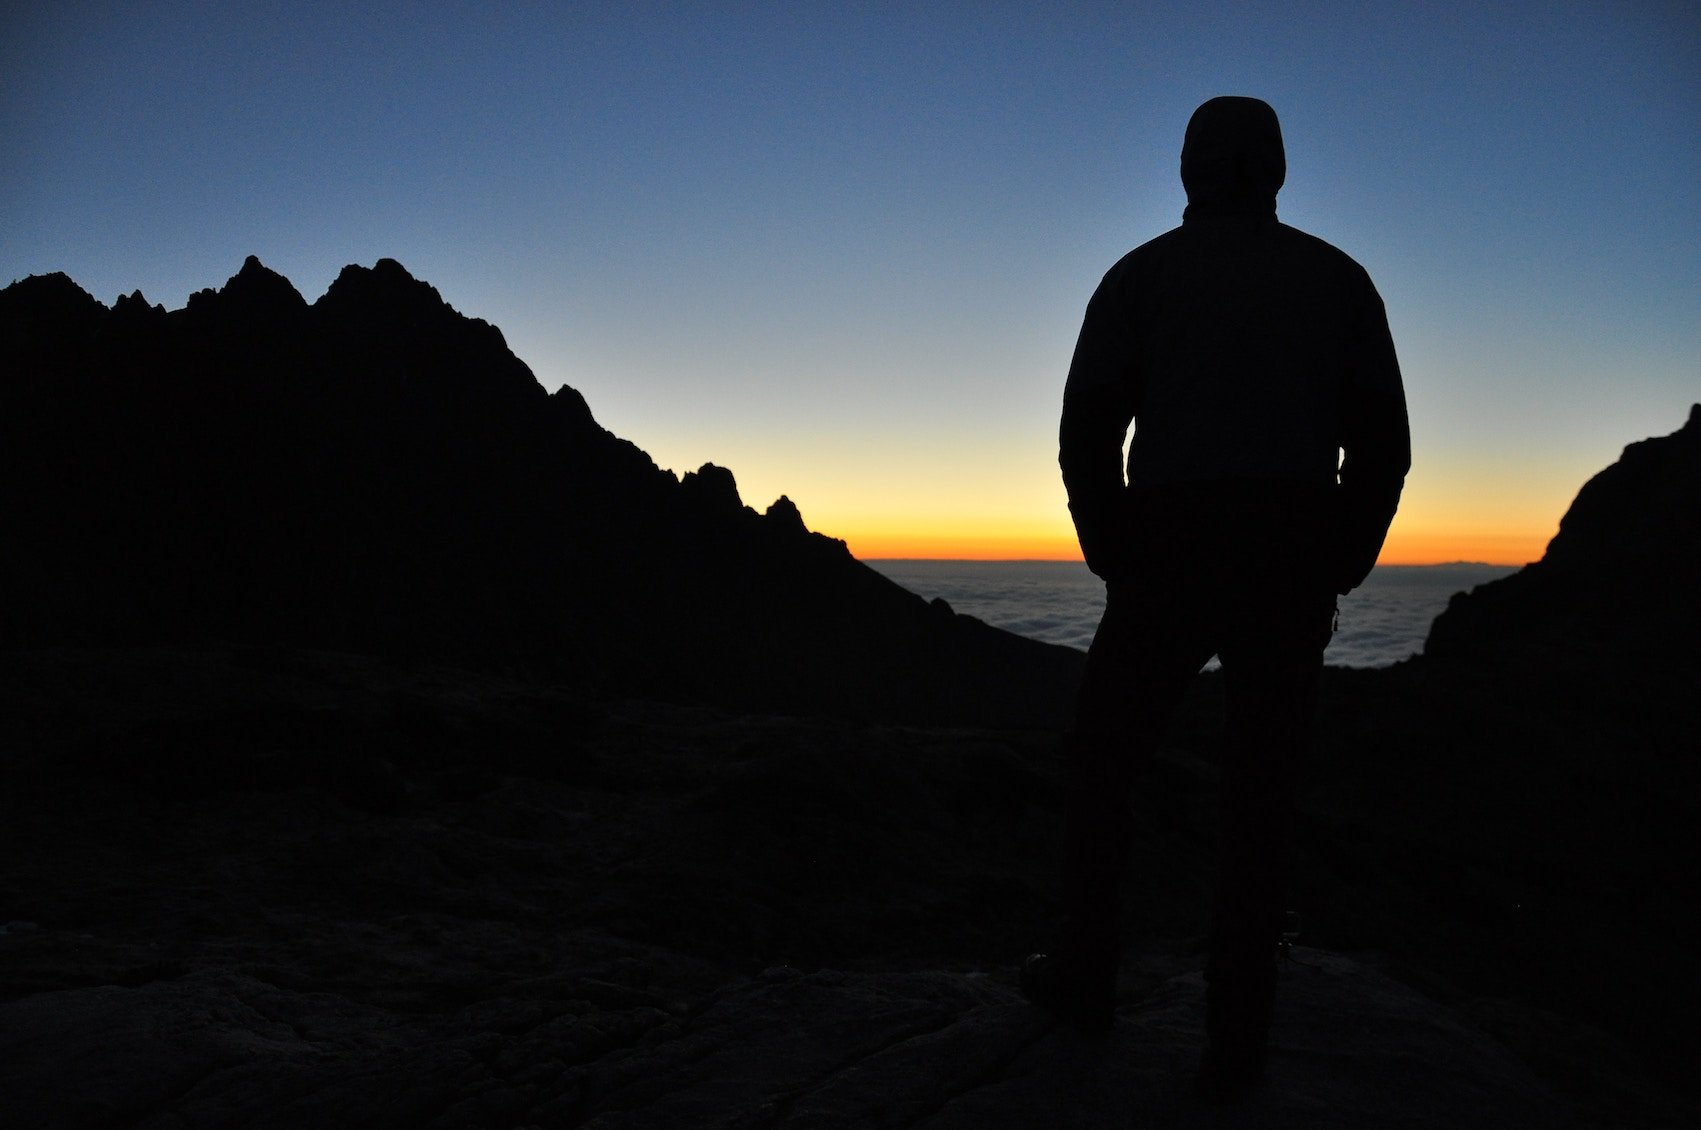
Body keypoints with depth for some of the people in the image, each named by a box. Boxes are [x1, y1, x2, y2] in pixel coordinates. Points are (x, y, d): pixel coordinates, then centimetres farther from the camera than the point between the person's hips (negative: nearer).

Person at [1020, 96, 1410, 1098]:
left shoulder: (1141, 274, 6)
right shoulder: (1340, 279, 12)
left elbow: (1088, 437, -3)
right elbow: (1383, 447, 6)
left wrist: (1119, 569, 7)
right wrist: (1330, 579, 14)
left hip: (1170, 565, -2)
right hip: (1291, 575, 2)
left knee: (1103, 764, 15)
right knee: (1261, 802, 10)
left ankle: (1087, 977, 23)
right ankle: (1239, 1035, 8)